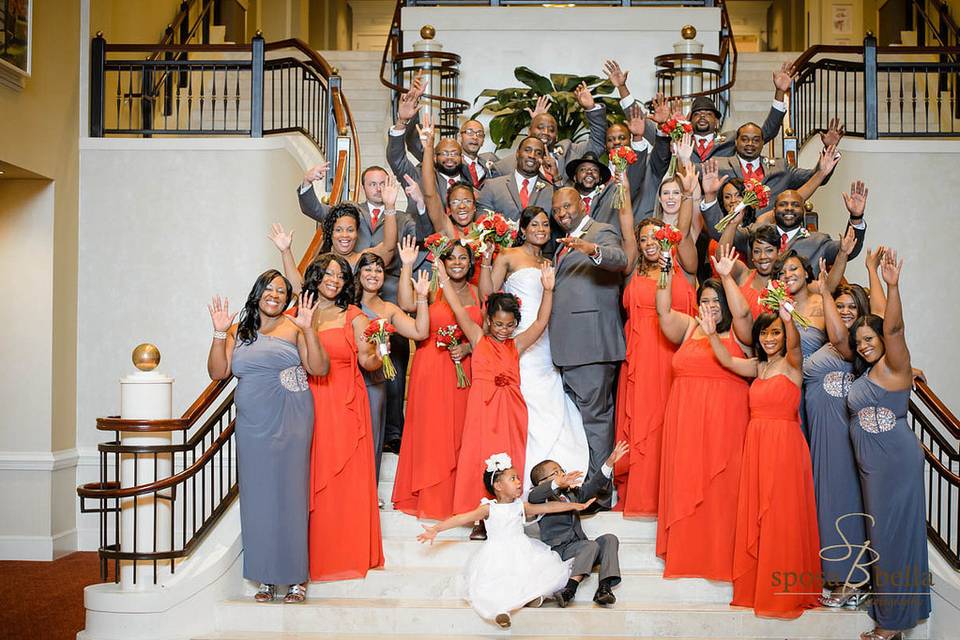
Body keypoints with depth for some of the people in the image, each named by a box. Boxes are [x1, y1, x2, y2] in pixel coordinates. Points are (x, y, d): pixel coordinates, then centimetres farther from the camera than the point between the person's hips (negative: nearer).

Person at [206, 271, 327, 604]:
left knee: (289, 493, -3)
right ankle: (265, 577, 12)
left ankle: (296, 576, 5)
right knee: (257, 497, 4)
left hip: (290, 424, -3)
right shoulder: (238, 331, 13)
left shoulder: (294, 327, 2)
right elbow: (218, 372, 5)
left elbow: (319, 368, -7)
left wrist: (307, 329, -17)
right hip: (252, 426, 3)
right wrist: (219, 333, -4)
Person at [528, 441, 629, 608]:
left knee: (609, 539, -9)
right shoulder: (545, 498, -2)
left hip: (578, 547, 8)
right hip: (559, 549, -8)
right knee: (591, 545, -29)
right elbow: (533, 497, -26)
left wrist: (609, 462, 11)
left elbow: (593, 485, 23)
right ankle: (569, 592, -38)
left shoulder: (572, 493, 22)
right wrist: (558, 484, -43)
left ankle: (604, 588, -22)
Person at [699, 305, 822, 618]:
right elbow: (727, 361, 1)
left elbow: (795, 344, -25)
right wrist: (712, 334, -17)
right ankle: (756, 586, 19)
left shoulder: (792, 363, -4)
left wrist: (789, 321, -46)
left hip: (784, 444, -6)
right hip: (756, 443, 6)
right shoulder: (758, 366, 13)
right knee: (754, 516, 9)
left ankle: (785, 592, 8)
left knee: (781, 516, -2)